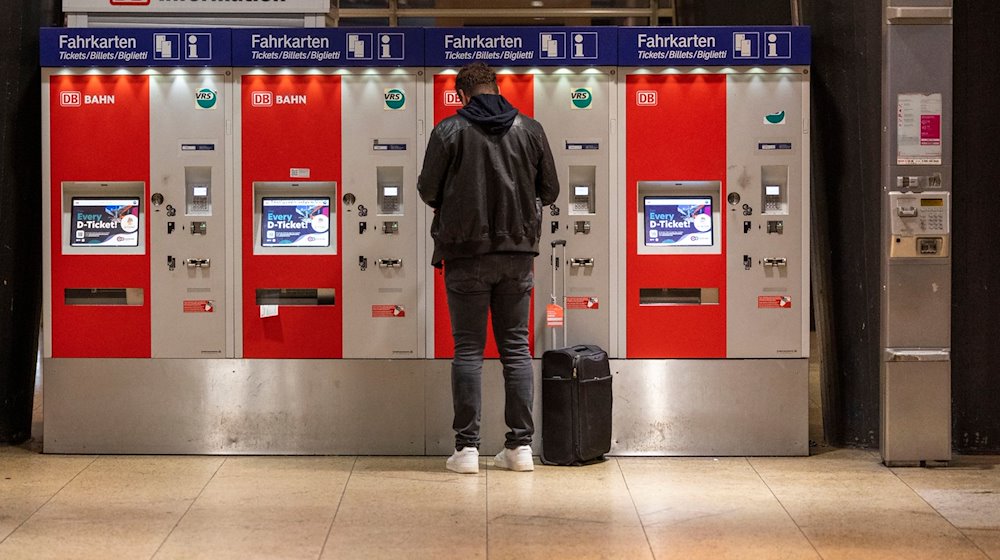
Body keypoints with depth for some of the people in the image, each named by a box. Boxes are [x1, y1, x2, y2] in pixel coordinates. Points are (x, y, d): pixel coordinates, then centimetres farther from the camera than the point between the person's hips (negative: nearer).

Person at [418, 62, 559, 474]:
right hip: (518, 253, 2)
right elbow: (550, 191, 9)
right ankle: (521, 445, 8)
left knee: (468, 349, 3)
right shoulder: (530, 130, 3)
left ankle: (467, 447, 1)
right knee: (516, 347, 8)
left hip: (466, 252, -2)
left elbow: (427, 190, -4)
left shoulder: (449, 131, -6)